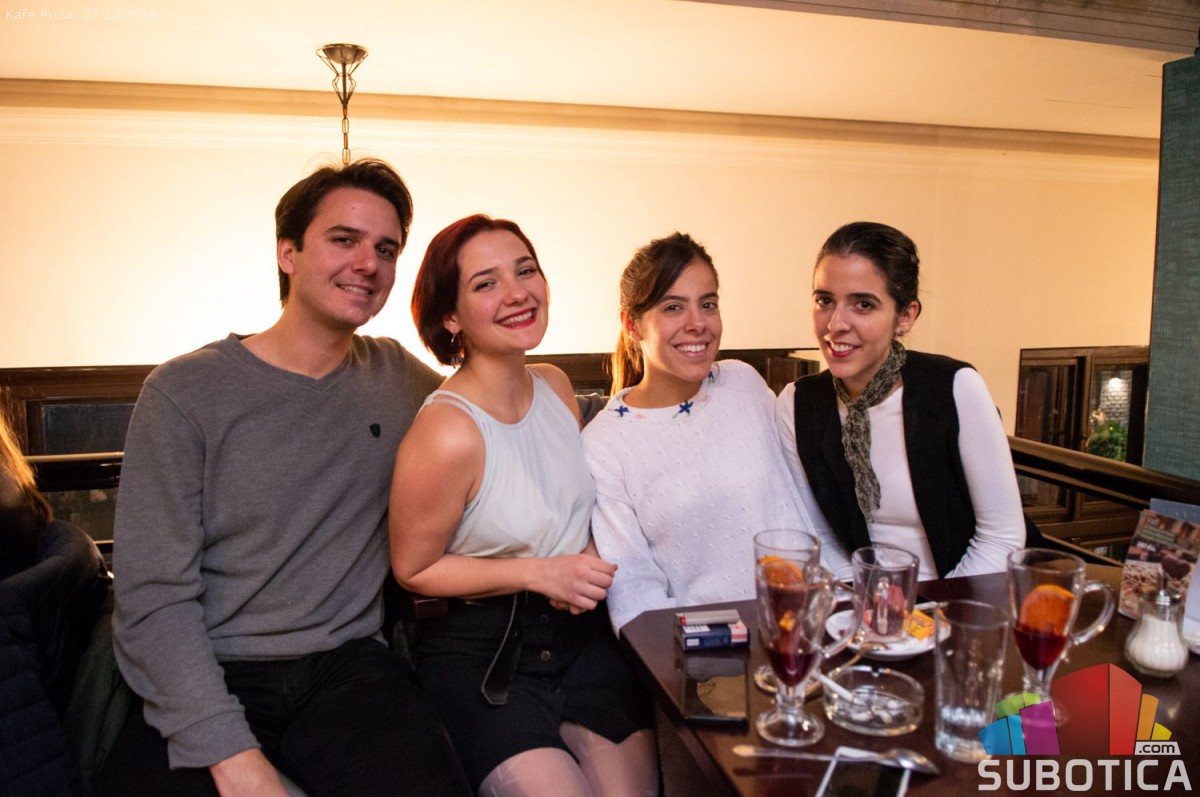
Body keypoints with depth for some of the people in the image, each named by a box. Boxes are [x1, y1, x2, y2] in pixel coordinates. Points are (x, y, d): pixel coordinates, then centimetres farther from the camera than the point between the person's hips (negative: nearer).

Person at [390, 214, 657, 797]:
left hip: (579, 633, 6)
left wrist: (584, 569, -3)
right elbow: (413, 569, -10)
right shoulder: (447, 433, -21)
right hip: (477, 653, -5)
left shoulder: (555, 386, 1)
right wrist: (539, 573, -15)